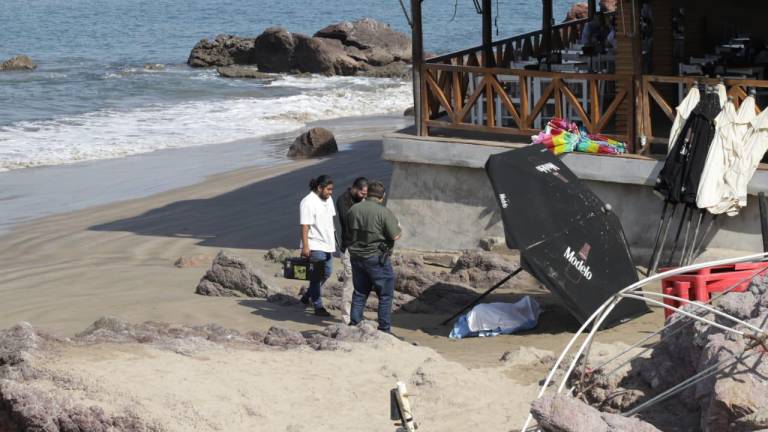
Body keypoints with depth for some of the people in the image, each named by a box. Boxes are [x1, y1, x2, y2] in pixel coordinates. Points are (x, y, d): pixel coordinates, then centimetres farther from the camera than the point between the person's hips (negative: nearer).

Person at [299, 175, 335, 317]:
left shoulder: (328, 200, 11)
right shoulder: (308, 202, -16)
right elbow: (304, 226, -19)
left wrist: (333, 238, 20)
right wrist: (305, 247, -23)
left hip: (327, 244, 9)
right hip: (315, 245, -9)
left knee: (326, 273, 14)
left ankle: (306, 297, 27)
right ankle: (318, 307, 4)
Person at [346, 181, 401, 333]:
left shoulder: (353, 210, 3)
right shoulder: (384, 212, -15)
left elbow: (348, 233, 13)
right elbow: (395, 236, -15)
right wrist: (398, 227, 5)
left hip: (356, 256, 6)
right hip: (377, 259, -6)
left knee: (359, 293, 15)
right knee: (385, 295, 4)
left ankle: (354, 324, 15)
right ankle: (384, 329, 4)